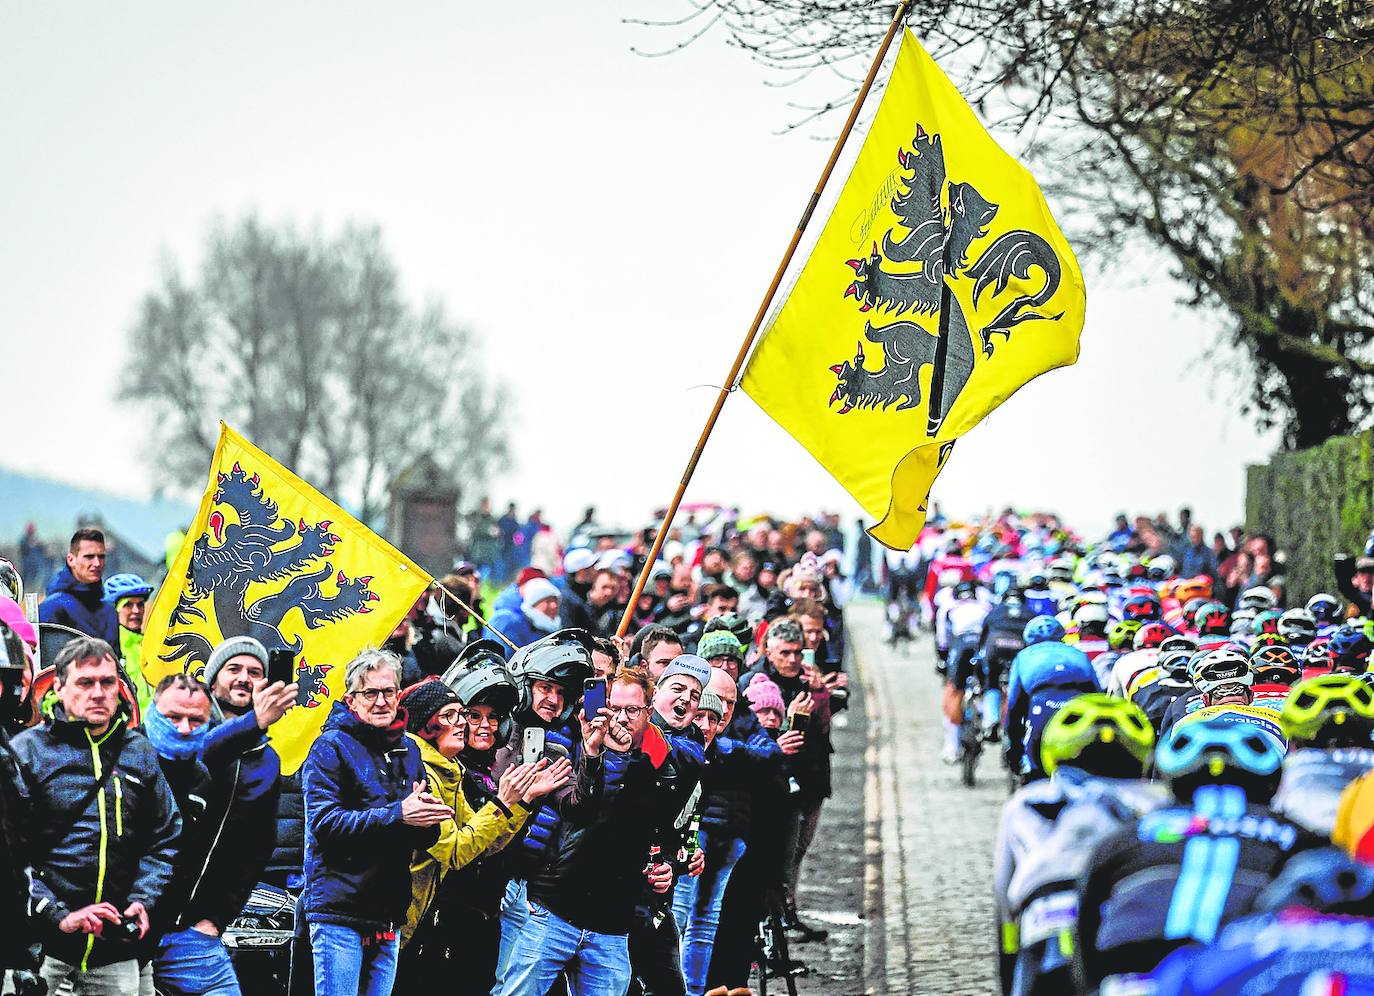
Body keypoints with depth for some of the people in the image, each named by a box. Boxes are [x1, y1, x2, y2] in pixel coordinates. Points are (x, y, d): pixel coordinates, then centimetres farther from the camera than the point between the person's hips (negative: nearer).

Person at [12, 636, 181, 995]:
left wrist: (143, 901, -2)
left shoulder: (141, 753, 13)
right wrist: (58, 915, -17)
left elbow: (165, 839, 15)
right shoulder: (26, 751, -2)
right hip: (40, 947, -4)